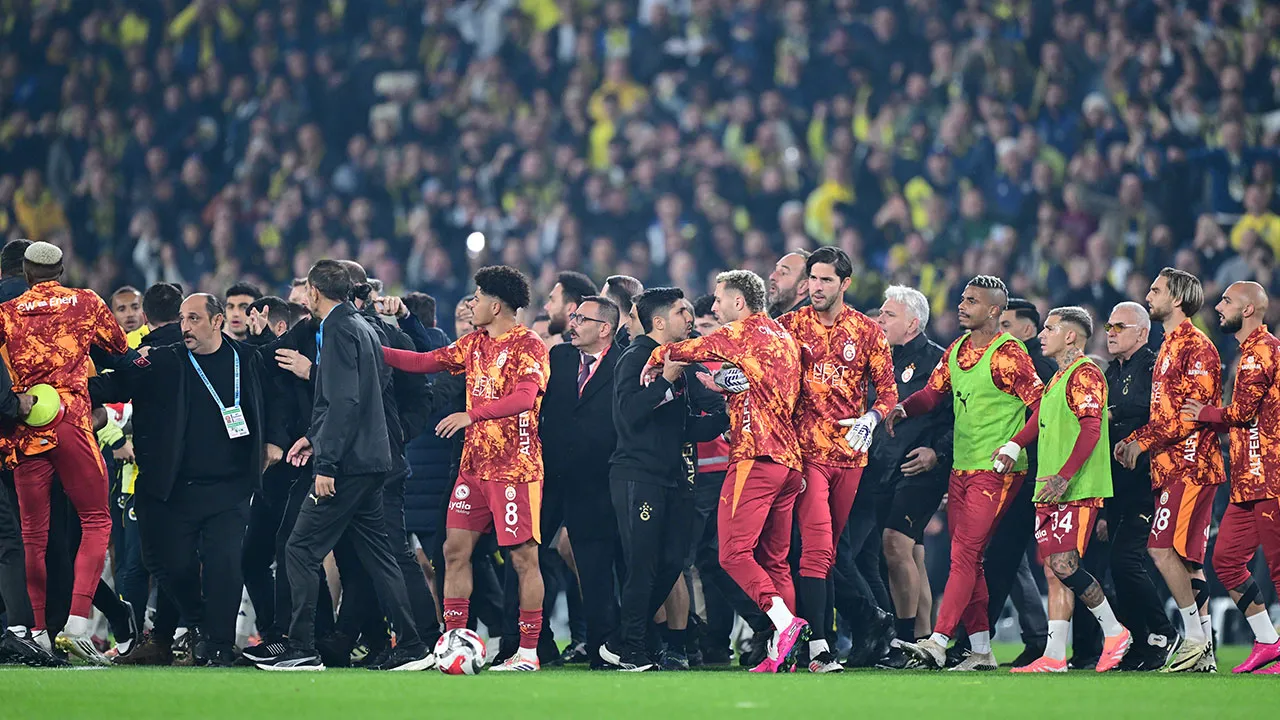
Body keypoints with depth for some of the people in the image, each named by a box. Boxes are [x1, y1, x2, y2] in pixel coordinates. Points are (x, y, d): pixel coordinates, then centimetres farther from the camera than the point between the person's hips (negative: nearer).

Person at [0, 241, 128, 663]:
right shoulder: (87, 304, 9)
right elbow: (121, 350, 21)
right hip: (71, 422, -1)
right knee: (96, 521, 4)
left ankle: (39, 629, 7)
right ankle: (78, 621, -12)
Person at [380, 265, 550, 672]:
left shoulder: (527, 345, -10)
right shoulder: (474, 344, 14)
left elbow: (524, 397, -24)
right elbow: (426, 362, 18)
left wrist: (471, 415, -31)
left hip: (516, 467, -8)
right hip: (475, 466, 8)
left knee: (524, 557, -4)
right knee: (456, 548, 5)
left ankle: (529, 651, -1)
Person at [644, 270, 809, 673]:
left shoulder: (744, 333, -3)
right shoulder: (785, 338, 20)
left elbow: (681, 351, 1)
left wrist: (657, 362, 19)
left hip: (755, 457, -9)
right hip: (789, 459, 9)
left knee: (734, 553, -14)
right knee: (774, 561, 9)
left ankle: (785, 624, -28)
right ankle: (782, 654, 4)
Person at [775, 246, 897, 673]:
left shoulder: (867, 332, 7)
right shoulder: (790, 326, 4)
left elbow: (888, 391, 9)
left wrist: (871, 418, -11)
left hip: (851, 453, 3)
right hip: (807, 450, -3)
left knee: (838, 551, 8)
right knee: (817, 547, -14)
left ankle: (825, 633, 19)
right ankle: (818, 647, -20)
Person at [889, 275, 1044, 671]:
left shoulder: (1008, 355, -13)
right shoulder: (957, 350, 12)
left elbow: (1040, 405, -12)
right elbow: (933, 393, 15)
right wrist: (903, 408, -5)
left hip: (996, 471, -9)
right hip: (961, 467, 9)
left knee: (964, 555, -14)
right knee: (968, 560, 9)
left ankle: (938, 643, -19)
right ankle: (981, 650, 14)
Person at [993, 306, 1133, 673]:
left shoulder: (1085, 373, -10)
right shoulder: (1057, 378, 21)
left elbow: (1091, 430, -19)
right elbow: (1040, 421, 26)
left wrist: (1064, 477, -26)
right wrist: (1013, 447, 8)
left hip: (1077, 490, -10)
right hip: (1051, 490, 10)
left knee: (1063, 564, -14)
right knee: (1053, 570, 5)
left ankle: (1115, 633, 0)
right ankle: (1054, 656, 4)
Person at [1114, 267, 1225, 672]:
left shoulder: (1196, 347, -10)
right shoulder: (1170, 348, 21)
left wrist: (1144, 441, -15)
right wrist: (1132, 439, 8)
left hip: (1190, 465, -10)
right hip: (1172, 466, 10)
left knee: (1163, 549, -15)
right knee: (1187, 559, 7)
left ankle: (1195, 638, -10)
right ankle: (1205, 652, 8)